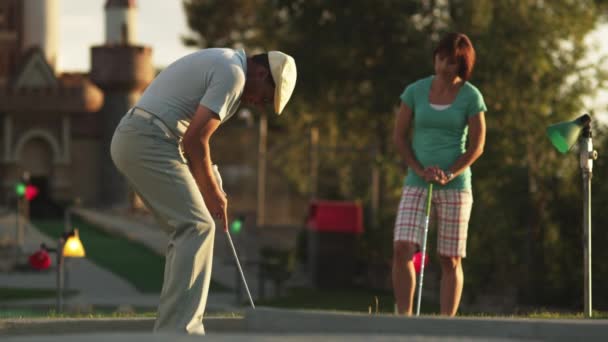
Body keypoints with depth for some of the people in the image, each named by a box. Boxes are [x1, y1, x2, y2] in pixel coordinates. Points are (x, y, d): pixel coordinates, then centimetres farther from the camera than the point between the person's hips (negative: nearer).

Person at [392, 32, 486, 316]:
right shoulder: (415, 91, 4)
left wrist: (450, 174, -14)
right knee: (402, 249, -15)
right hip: (416, 183, 1)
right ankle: (404, 317, -9)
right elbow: (399, 136, 6)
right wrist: (420, 170, -7)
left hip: (456, 185, -1)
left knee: (451, 260, -1)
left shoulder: (471, 96, 0)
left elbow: (477, 146, -1)